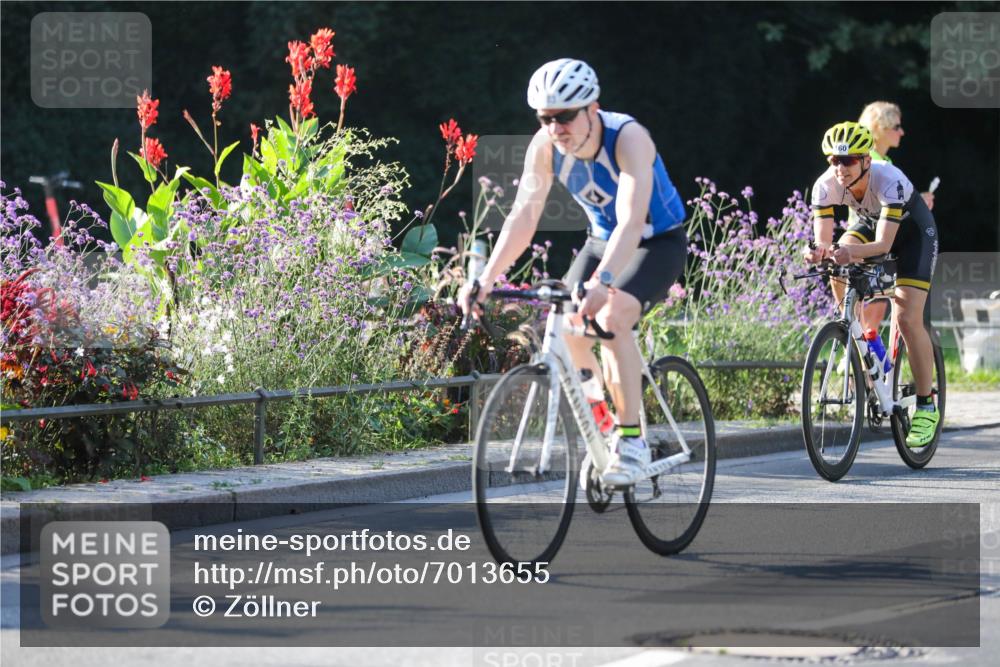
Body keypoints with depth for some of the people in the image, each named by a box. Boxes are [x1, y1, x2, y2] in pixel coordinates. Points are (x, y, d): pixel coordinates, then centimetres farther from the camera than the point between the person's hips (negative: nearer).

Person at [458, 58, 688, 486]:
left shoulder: (628, 139, -32)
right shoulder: (545, 146, -17)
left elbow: (631, 221, -43)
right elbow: (523, 217, -19)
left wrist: (602, 282, -58)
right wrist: (484, 281, -32)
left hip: (658, 243, -6)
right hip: (603, 240, 6)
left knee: (610, 318, -29)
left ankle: (631, 441, -22)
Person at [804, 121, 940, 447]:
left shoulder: (890, 182, -38)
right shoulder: (826, 185, -26)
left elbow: (884, 244, -43)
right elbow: (824, 239, -28)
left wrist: (852, 252, -61)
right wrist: (819, 251, -51)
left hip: (914, 230, -5)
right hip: (871, 224, 5)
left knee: (907, 319, -17)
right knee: (838, 261, -27)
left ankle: (926, 406, -5)